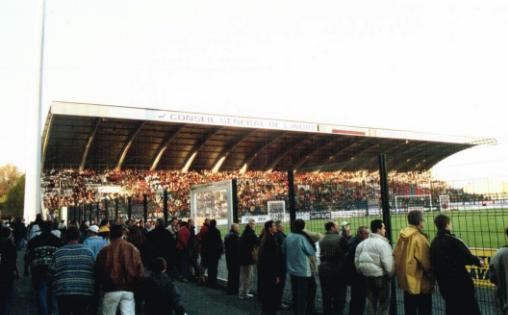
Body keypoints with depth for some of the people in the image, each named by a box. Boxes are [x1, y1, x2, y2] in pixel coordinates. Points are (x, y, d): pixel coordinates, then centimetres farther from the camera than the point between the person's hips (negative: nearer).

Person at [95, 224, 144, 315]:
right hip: (129, 290, 1)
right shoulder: (133, 249, -1)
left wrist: (102, 284, 19)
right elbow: (140, 271, 0)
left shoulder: (105, 251, -6)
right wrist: (135, 285, 16)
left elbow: (98, 271, 0)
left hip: (111, 290, -1)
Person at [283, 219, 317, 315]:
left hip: (291, 270, 7)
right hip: (303, 271, -6)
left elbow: (283, 251, 13)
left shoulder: (288, 237, -1)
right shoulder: (303, 238, -19)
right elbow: (312, 252, -11)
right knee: (303, 294, 4)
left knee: (295, 293, 17)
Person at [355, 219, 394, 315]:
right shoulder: (382, 243, -16)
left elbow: (357, 260, 7)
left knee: (371, 302, 17)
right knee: (383, 303, 8)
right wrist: (390, 275, -3)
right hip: (381, 277, -6)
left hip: (367, 277, 6)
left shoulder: (363, 243, 6)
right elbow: (387, 263, -20)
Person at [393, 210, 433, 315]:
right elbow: (426, 262, -19)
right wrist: (432, 275, -2)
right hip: (420, 281, -7)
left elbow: (395, 256, 6)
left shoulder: (401, 237, 0)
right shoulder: (419, 238, -21)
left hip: (406, 279, 7)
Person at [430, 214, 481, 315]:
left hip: (444, 283, 7)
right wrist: (477, 261, 1)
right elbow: (467, 258, -20)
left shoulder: (433, 243, 2)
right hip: (459, 281, -6)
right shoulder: (453, 241, -20)